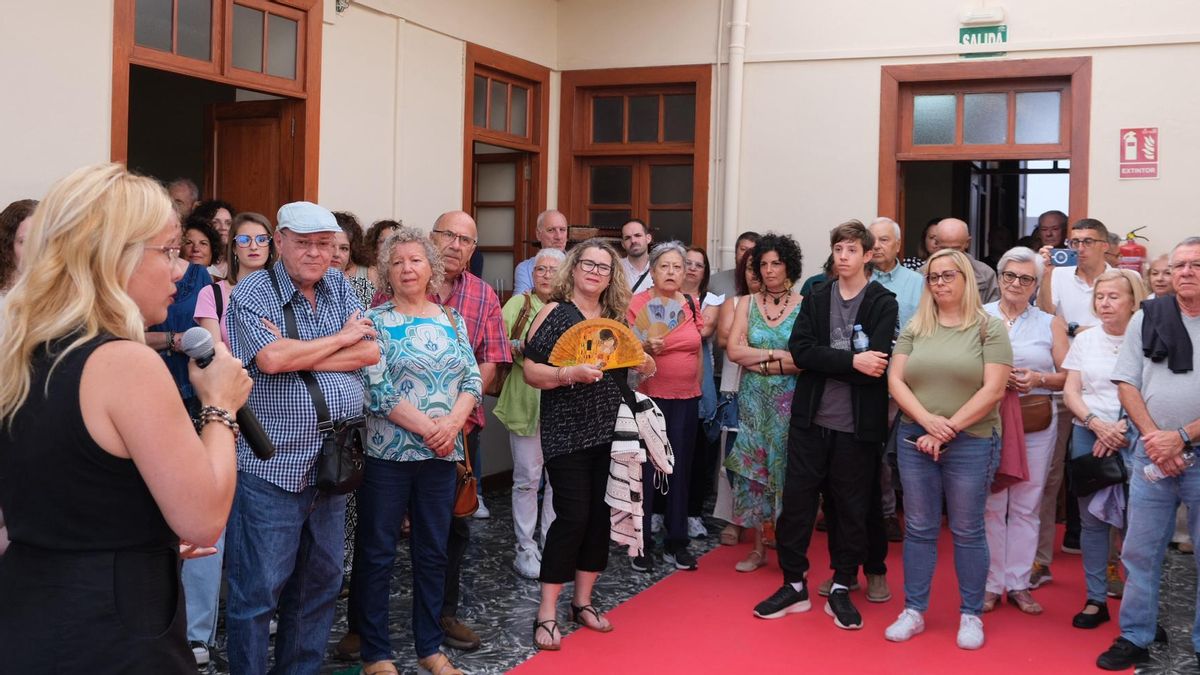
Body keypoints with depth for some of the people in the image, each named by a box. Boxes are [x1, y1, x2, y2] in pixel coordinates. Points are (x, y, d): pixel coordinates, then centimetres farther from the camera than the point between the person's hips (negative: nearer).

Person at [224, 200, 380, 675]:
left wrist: (297, 353, -14)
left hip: (332, 464, 6)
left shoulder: (341, 288, 9)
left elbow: (370, 353, -4)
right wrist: (341, 337, -10)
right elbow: (272, 358, -24)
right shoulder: (252, 293, -7)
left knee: (321, 583, 17)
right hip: (270, 469, -6)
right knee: (258, 591, 2)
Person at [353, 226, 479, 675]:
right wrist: (428, 428, -16)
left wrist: (452, 424, -13)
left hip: (442, 453, 4)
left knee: (433, 552, 12)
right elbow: (376, 389, -12)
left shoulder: (451, 320, 9)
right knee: (378, 553, 4)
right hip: (387, 452, -4)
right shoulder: (376, 321, -4)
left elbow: (472, 379, 5)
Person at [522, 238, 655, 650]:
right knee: (573, 517, -9)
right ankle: (547, 614, 2)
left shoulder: (618, 317, 12)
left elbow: (639, 365, 22)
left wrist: (644, 363, 0)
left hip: (609, 431, 6)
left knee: (601, 516, 8)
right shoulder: (555, 312, -4)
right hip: (567, 433, -5)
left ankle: (583, 602, 24)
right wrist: (570, 374, -25)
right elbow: (531, 372, -9)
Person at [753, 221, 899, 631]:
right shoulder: (816, 298, 7)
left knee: (851, 508, 7)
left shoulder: (883, 303, -2)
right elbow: (800, 351, -7)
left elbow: (876, 364, -15)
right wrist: (851, 361, -17)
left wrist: (824, 361, -12)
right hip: (810, 419, 3)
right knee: (796, 500, 6)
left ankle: (842, 588, 22)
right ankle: (793, 585, 19)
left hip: (857, 425, -3)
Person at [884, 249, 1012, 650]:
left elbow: (993, 391, -9)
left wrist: (948, 430, -13)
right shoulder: (915, 327, 8)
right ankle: (913, 611, 18)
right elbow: (896, 381, 2)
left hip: (971, 443, -3)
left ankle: (971, 615, 18)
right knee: (919, 529, 9)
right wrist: (928, 421, -13)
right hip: (915, 440, 3)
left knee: (967, 532, 6)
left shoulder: (989, 328, -2)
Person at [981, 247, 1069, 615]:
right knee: (990, 504, 1)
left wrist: (1038, 379, -11)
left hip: (1036, 423, 2)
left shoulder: (1050, 323, 10)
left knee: (1026, 505, 6)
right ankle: (990, 582, 11)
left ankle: (1019, 582, 16)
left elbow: (1068, 376, 7)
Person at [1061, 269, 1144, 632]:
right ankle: (1096, 599, 16)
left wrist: (1125, 427, -18)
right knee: (1092, 519, 7)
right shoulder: (1085, 340, 10)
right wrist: (1096, 424, -9)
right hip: (1088, 435, 4)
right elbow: (1070, 391, 7)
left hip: (1134, 439, -3)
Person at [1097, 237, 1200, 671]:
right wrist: (1153, 437, -7)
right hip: (1152, 453, 2)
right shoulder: (1147, 318, 5)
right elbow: (1127, 384, 5)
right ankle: (1134, 639, 18)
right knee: (1140, 552, 7)